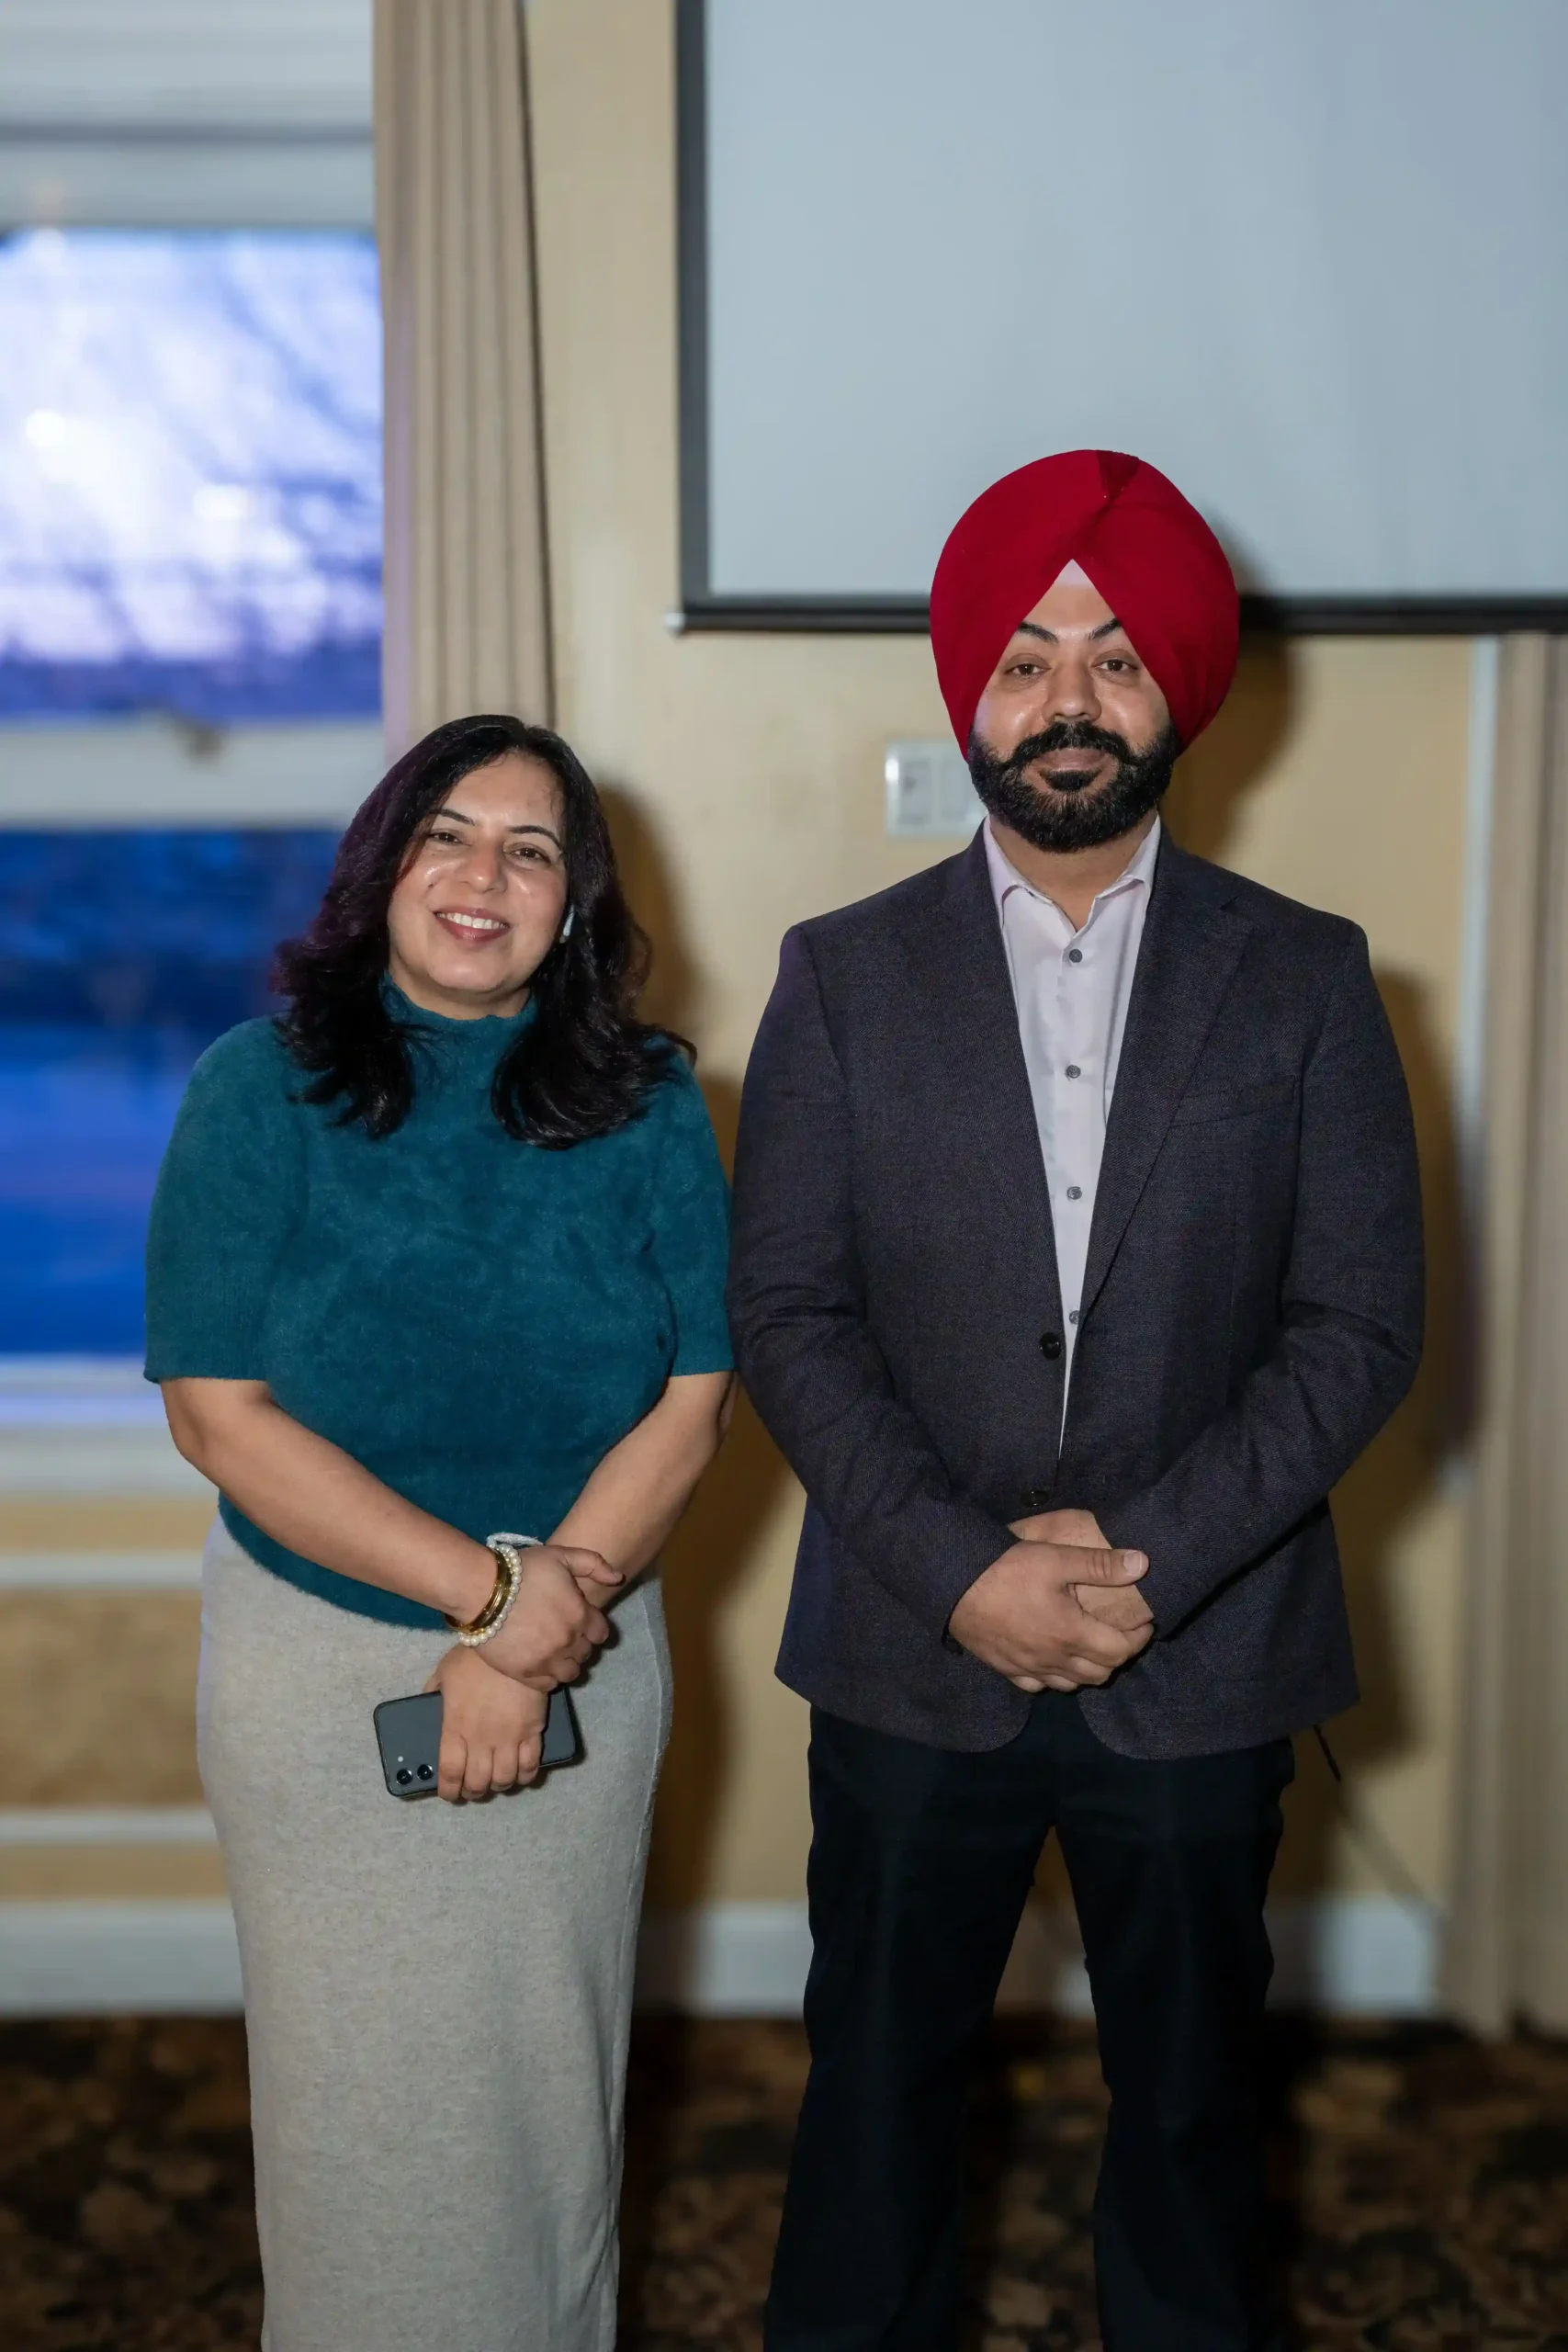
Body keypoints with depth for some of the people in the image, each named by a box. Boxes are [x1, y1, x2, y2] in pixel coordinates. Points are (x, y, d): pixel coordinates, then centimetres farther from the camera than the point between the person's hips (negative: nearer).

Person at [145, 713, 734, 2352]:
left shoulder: (644, 1104, -4)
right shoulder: (263, 1089, -9)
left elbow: (688, 1404, -6)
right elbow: (220, 1416, -13)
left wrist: (528, 1641, -14)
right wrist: (487, 1587, -18)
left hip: (585, 1660, 1)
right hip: (318, 1660, -1)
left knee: (544, 2075, 15)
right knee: (355, 2079, 14)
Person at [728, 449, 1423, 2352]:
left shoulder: (1304, 980, -2)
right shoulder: (845, 977, -1)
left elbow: (1361, 1325, -5)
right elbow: (784, 1315, -5)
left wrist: (1148, 1559, -15)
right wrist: (964, 1570, -16)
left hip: (1201, 1665, 0)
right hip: (910, 1655, 0)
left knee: (1190, 2089, 18)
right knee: (880, 2071, 16)